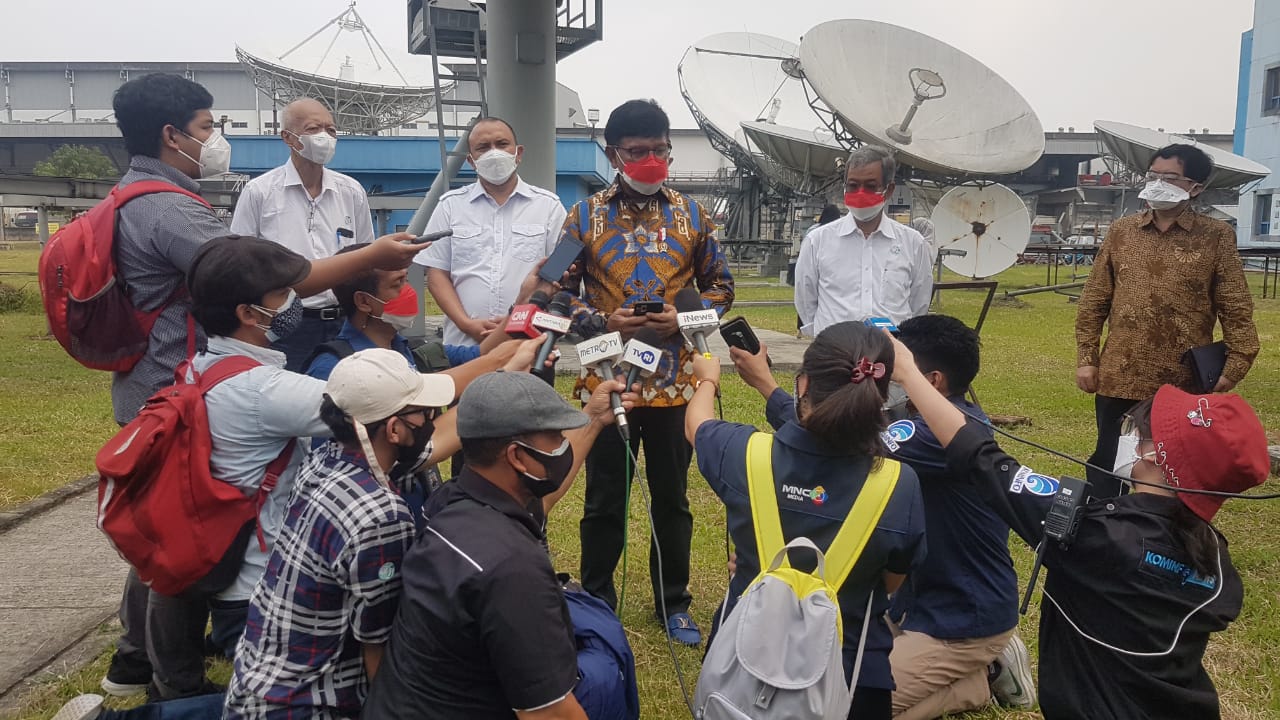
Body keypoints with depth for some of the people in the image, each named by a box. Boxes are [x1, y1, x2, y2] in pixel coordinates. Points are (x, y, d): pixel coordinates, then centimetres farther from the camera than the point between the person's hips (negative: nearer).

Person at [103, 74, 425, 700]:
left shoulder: (129, 199, 12)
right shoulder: (171, 210, -22)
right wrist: (372, 256, -21)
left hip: (146, 391, 11)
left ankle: (136, 659, 36)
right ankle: (173, 678, 18)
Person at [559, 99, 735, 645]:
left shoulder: (691, 214, 4)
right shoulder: (585, 216, 0)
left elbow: (720, 284, 9)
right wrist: (601, 323, -14)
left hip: (674, 384, 1)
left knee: (672, 497, 13)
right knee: (604, 500, 10)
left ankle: (674, 604, 30)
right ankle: (597, 602, 28)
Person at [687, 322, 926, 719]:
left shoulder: (746, 455, -19)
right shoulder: (901, 486, -21)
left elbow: (695, 423, 6)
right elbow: (891, 584, -2)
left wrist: (707, 378, 27)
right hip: (850, 678, -1)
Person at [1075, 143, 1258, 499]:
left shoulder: (1216, 236, 0)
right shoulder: (1120, 231, 6)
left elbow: (1235, 308, -1)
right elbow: (1094, 300, 6)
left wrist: (1237, 362, -11)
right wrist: (1086, 358, 2)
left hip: (1186, 383, -1)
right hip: (1119, 380, 2)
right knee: (1108, 468, 9)